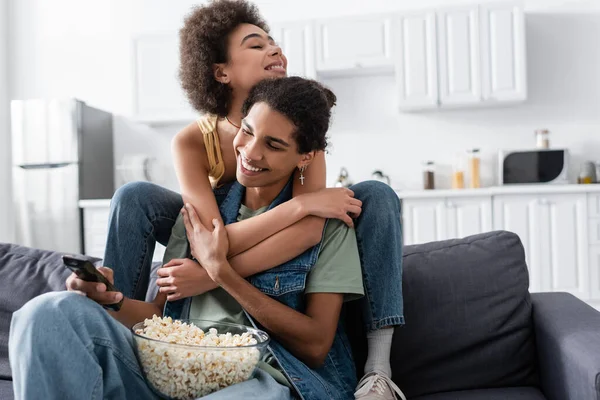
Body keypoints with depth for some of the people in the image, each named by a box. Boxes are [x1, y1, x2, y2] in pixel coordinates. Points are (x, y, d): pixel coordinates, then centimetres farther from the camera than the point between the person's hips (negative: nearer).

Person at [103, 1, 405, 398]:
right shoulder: (193, 141, -22)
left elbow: (311, 230, -35)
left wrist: (212, 275, -42)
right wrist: (302, 203, -40)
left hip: (289, 259, 1)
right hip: (224, 247, 0)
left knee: (377, 196, -24)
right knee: (135, 197, -22)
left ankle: (378, 367, -30)